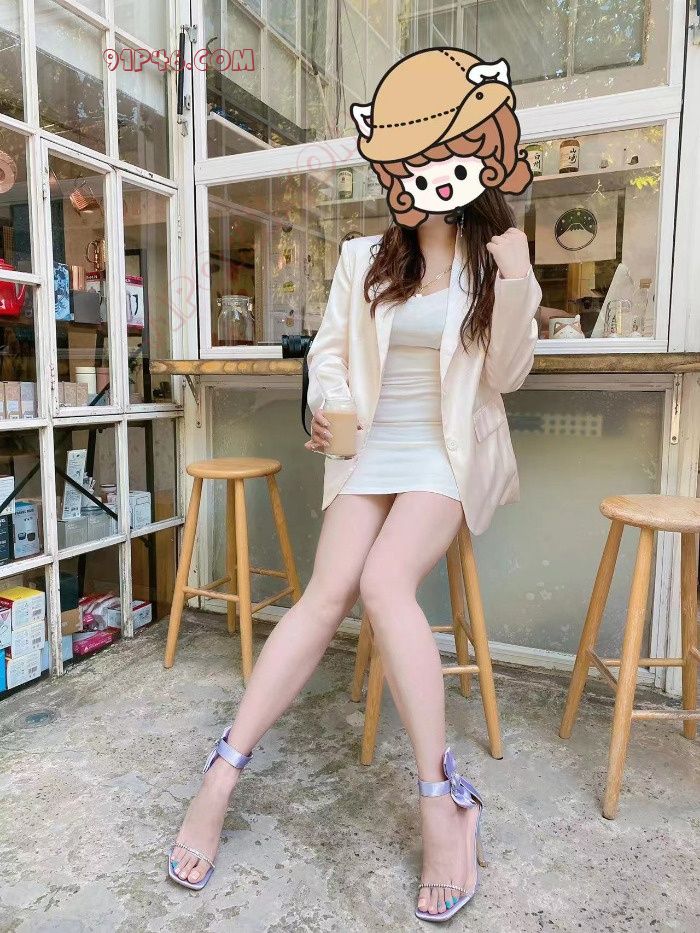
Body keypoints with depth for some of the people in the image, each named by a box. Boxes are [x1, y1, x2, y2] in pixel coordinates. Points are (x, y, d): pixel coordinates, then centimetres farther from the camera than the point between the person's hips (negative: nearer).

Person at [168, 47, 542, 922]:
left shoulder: (492, 263, 5)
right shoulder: (365, 258, 11)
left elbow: (506, 375, 0)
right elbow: (328, 350, 12)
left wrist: (517, 290, -14)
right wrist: (326, 407, -8)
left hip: (449, 450, -2)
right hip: (370, 447, 2)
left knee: (385, 581, -28)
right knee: (329, 590, -19)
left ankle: (442, 800, -17)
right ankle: (222, 775, -11)